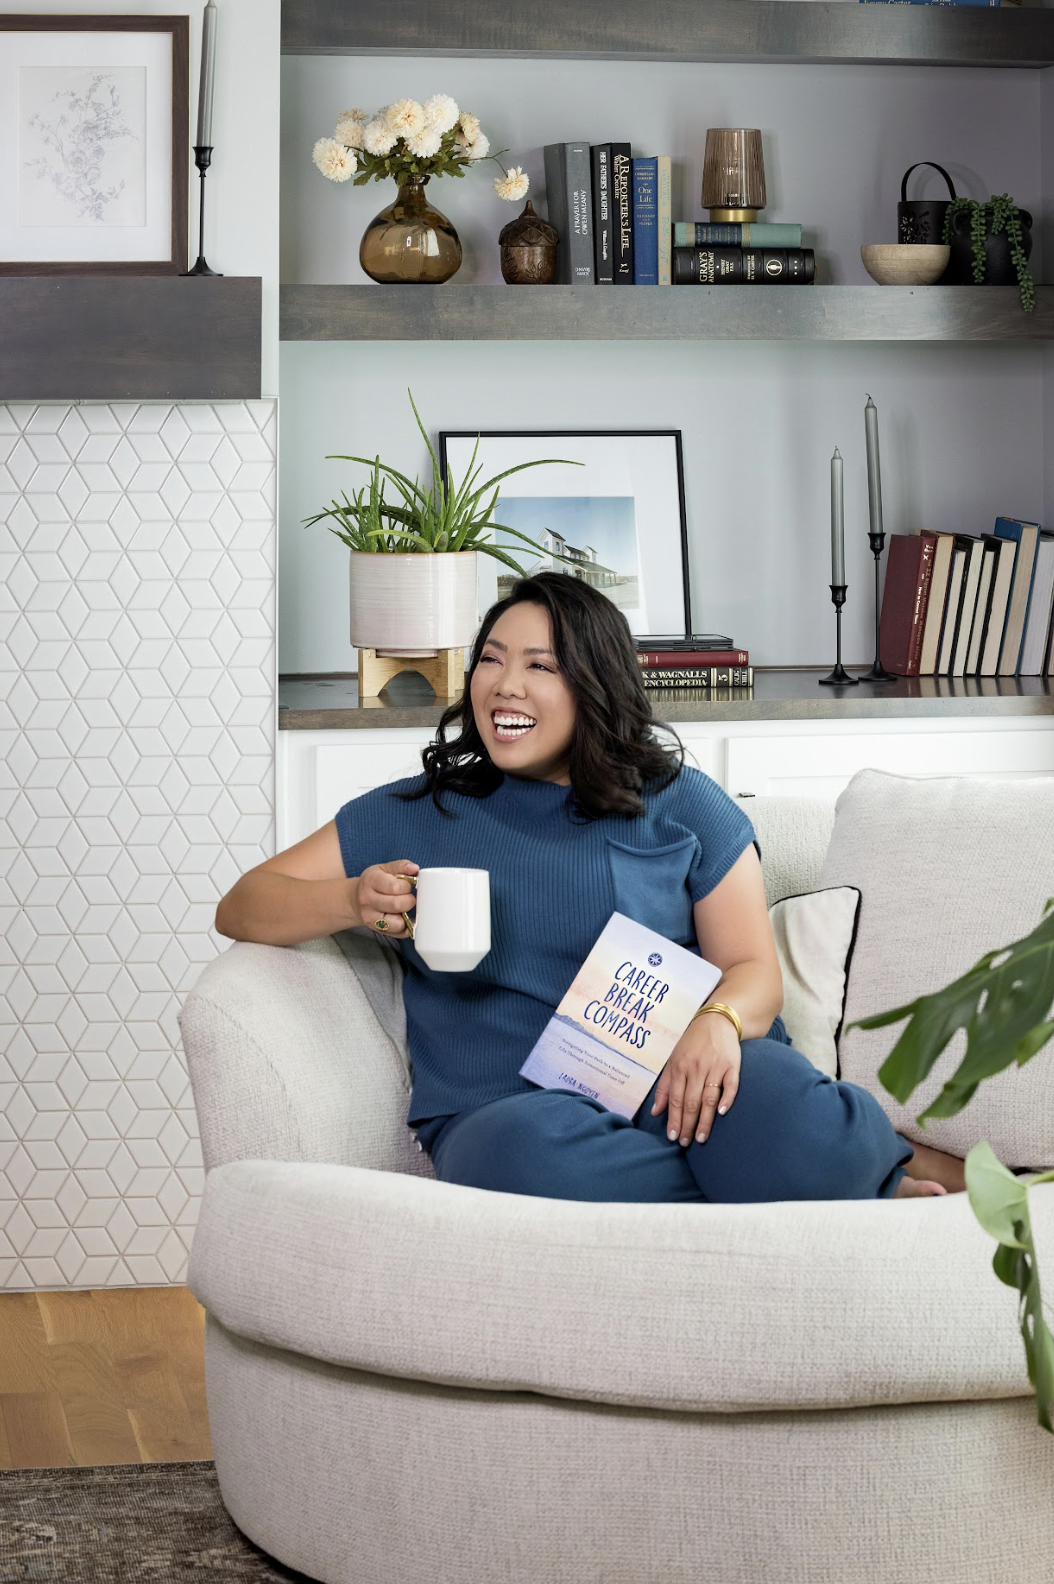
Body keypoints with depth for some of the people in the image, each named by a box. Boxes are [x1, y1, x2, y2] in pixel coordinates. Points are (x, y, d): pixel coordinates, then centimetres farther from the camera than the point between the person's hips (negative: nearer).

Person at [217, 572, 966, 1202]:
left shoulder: (681, 807, 16)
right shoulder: (413, 817, 18)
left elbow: (754, 968, 9)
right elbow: (242, 908, 17)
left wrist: (718, 1023, -16)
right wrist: (353, 901, -5)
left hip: (674, 1087, -1)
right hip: (506, 1109, 1)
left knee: (787, 1116, -38)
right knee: (521, 1154, -40)